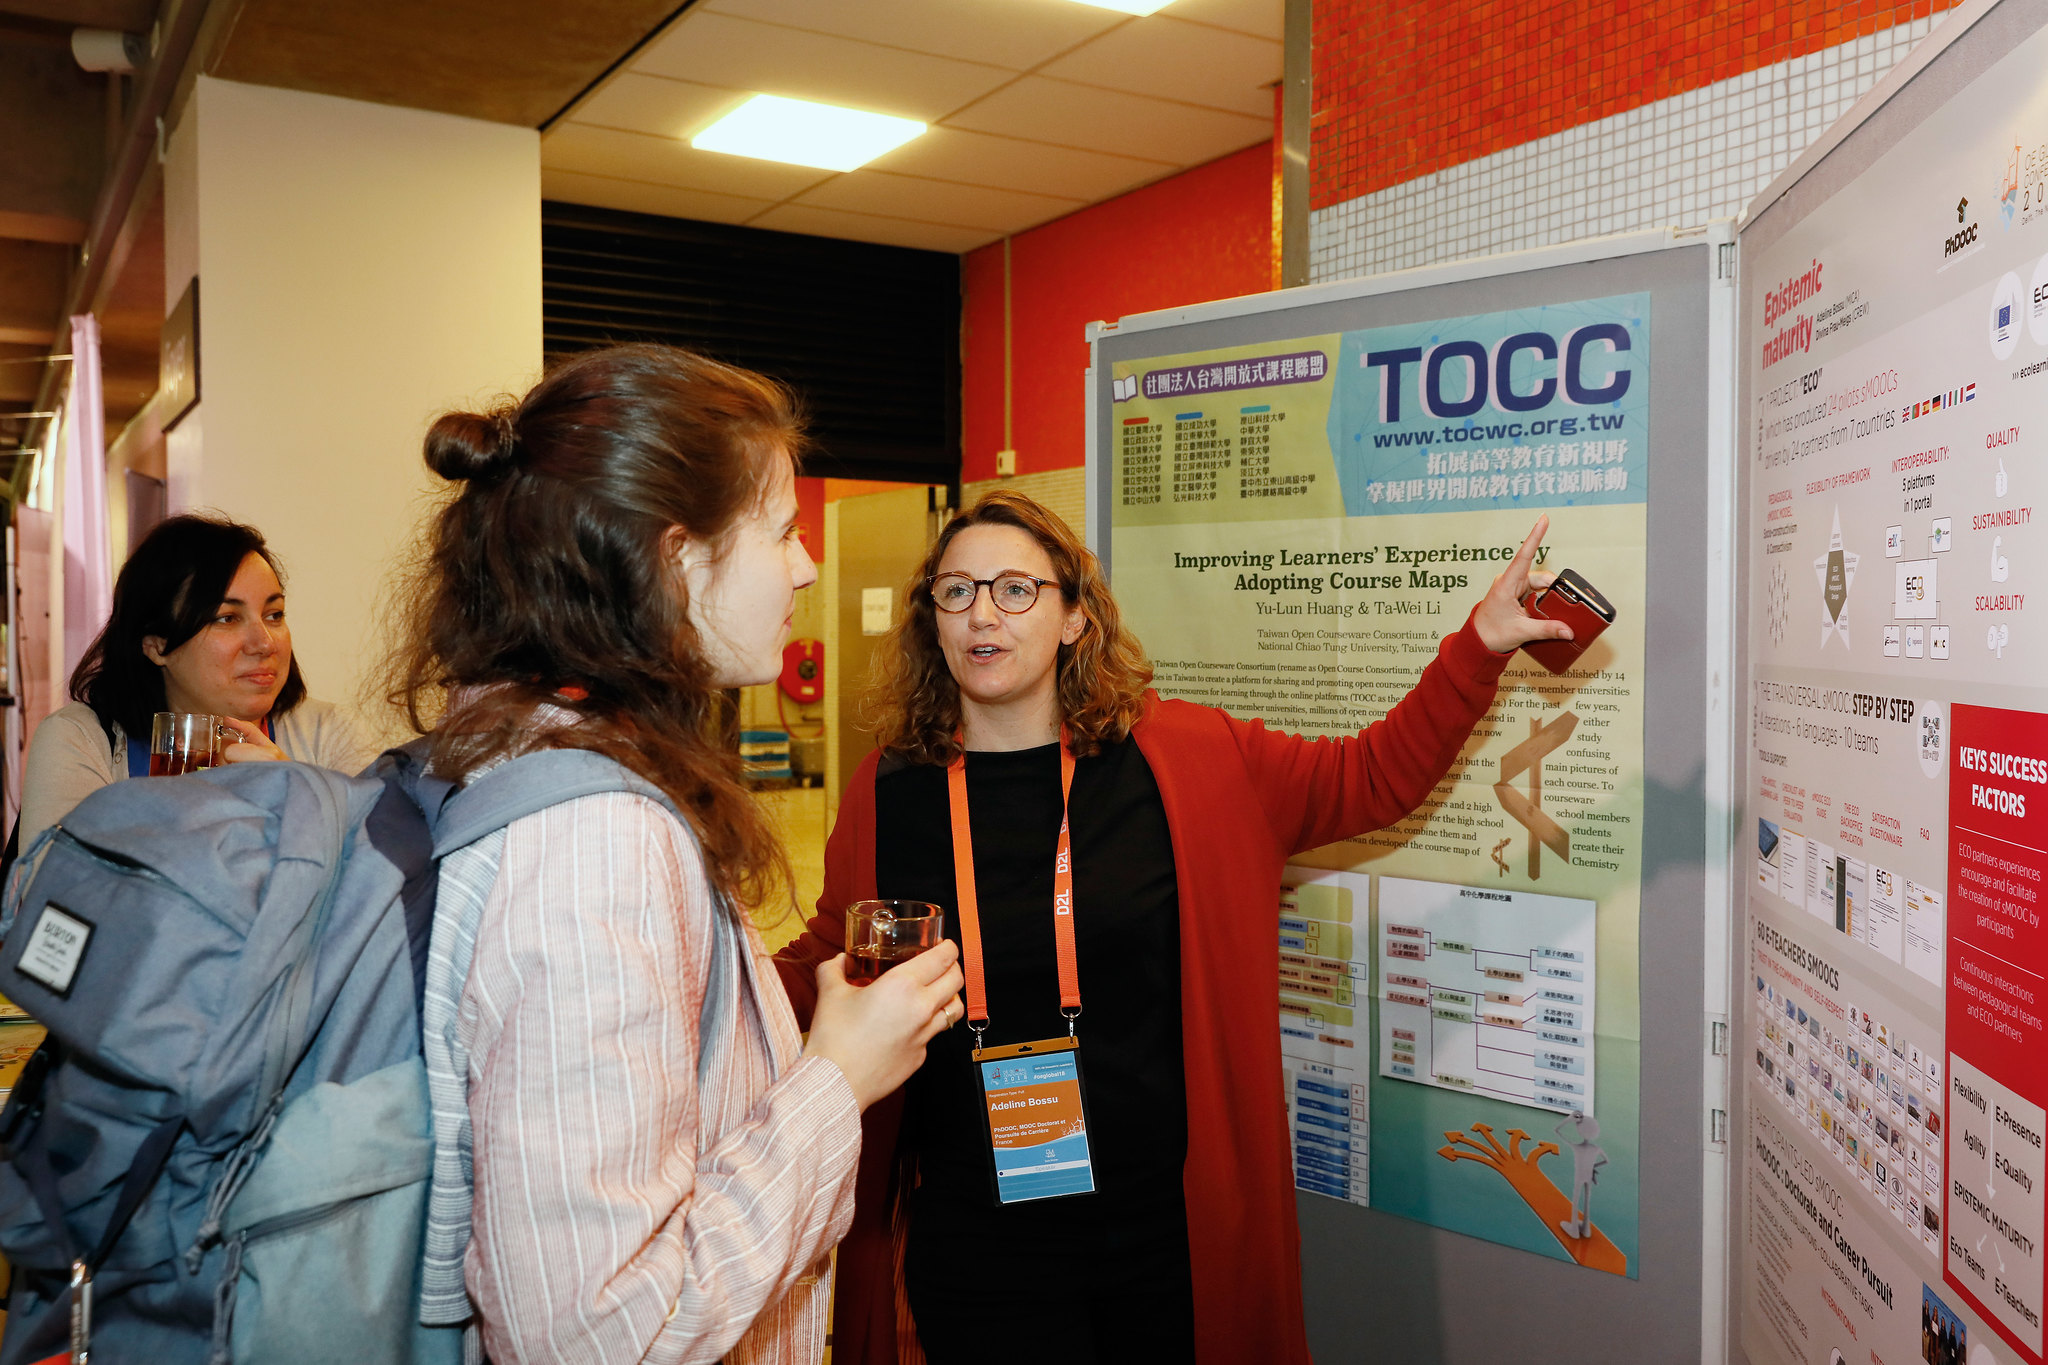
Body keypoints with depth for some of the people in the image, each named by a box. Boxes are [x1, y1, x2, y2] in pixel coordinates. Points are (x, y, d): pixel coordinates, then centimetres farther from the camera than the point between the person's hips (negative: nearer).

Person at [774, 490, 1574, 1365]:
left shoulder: (1182, 760, -3)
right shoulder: (889, 793, -4)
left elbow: (1370, 779, 4)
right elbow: (826, 958, 9)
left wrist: (1480, 643, -4)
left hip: (1171, 1227, 1)